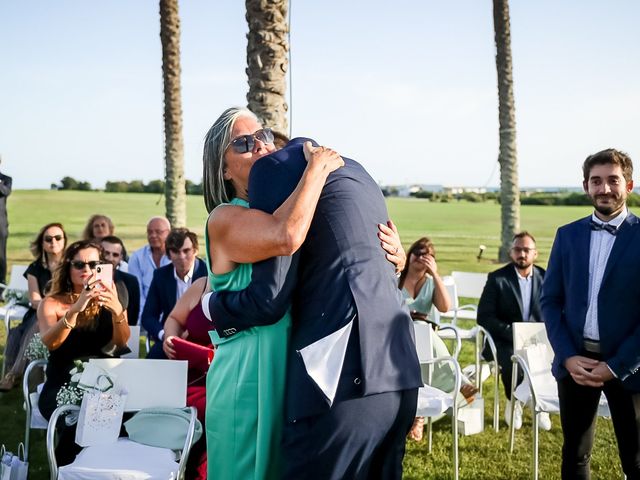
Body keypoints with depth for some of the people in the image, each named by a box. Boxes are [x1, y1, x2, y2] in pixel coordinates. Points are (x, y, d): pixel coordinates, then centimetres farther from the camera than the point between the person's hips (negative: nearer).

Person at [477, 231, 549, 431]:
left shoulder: (546, 278, 7)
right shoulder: (497, 278, -1)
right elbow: (484, 317, -7)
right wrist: (512, 332, -19)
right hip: (504, 341, -2)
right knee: (511, 360, -34)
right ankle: (514, 402, -1)